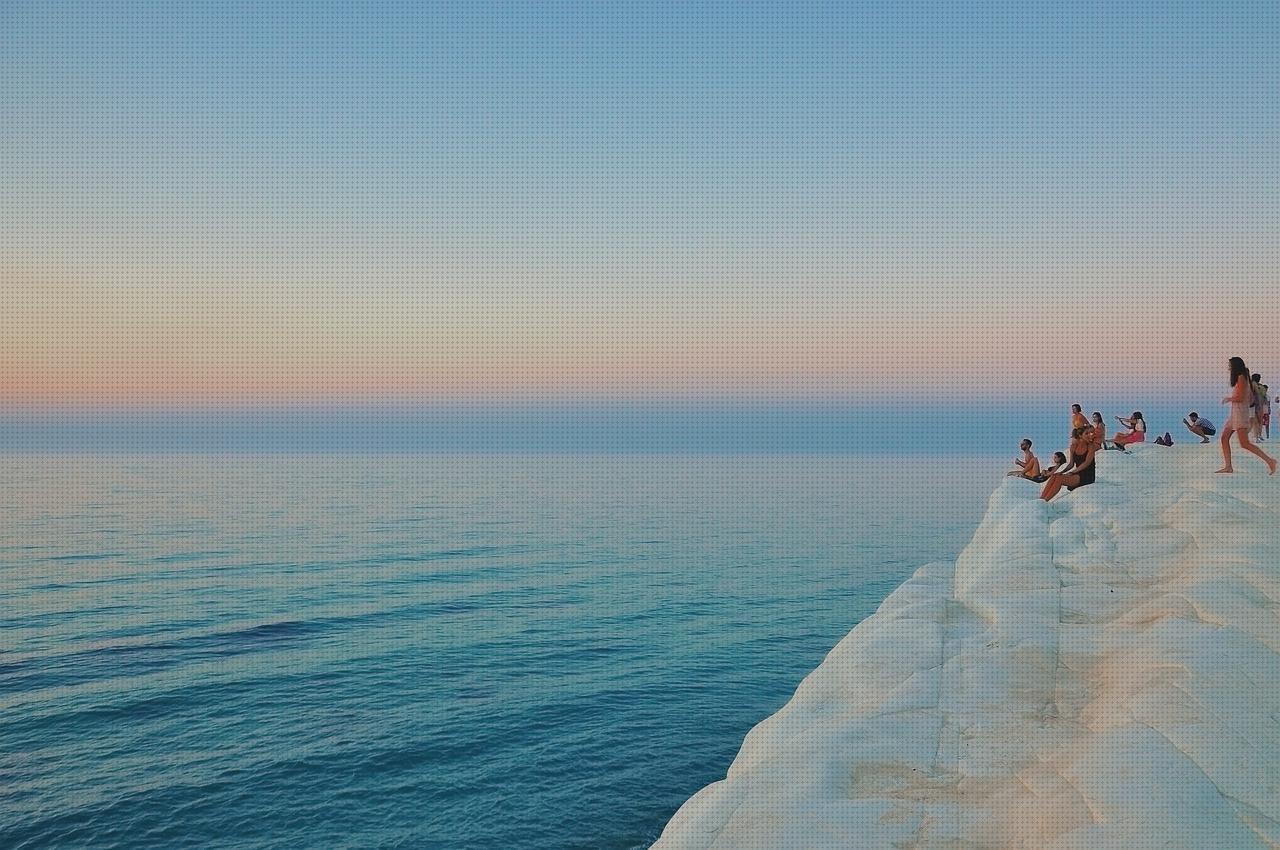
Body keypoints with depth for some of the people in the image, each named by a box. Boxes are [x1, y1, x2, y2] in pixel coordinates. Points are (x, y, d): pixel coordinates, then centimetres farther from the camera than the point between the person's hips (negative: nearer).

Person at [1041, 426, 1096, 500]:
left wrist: (1072, 472, -20)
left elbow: (1087, 462, -15)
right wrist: (1061, 472, -4)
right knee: (1054, 476, -17)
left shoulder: (1090, 446, -6)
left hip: (1087, 476, -6)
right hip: (1077, 474, 6)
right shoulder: (1073, 447, 10)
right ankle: (1042, 498, -24)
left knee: (1060, 479, -26)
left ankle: (1045, 500, -29)